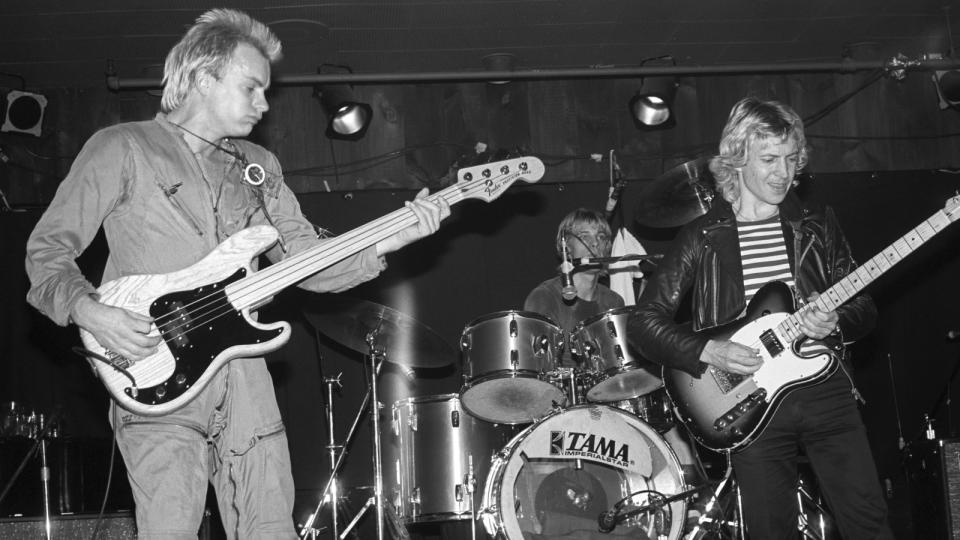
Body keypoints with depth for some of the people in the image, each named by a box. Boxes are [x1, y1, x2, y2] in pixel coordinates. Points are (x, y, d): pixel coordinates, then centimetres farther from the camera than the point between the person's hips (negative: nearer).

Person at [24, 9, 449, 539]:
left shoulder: (259, 167, 18)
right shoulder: (122, 149, 2)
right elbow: (47, 247, 1)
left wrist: (386, 241, -4)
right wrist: (88, 311, -17)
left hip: (245, 383, 5)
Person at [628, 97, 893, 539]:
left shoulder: (817, 226, 10)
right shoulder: (701, 238, 2)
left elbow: (864, 308, 12)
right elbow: (644, 321, 0)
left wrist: (834, 322, -10)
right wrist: (706, 350, -14)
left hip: (826, 390, 2)